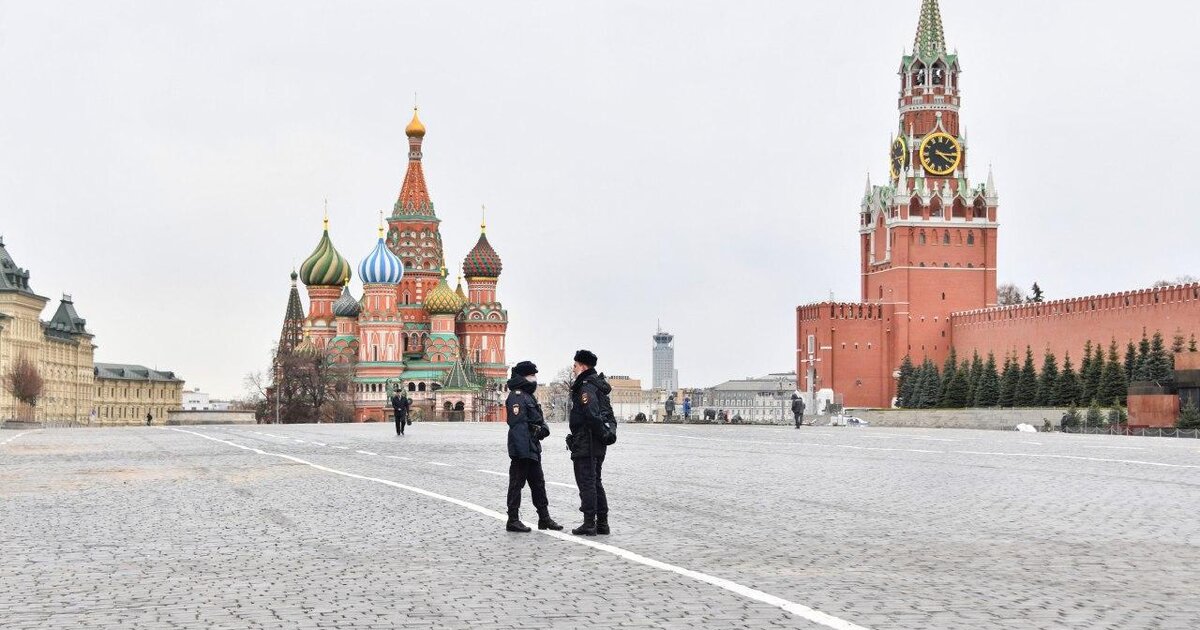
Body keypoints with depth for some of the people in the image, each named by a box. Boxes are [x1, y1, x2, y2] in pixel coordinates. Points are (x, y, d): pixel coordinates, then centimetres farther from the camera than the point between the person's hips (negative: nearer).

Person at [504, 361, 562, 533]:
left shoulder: (528, 395, 18)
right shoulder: (516, 396, -14)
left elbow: (538, 418, 27)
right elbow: (517, 424, -22)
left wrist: (544, 428, 6)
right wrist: (522, 450, -28)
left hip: (533, 448, 10)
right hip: (522, 448, -10)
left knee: (538, 483, 14)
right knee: (517, 483, -3)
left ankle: (544, 518, 21)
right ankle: (513, 520, 3)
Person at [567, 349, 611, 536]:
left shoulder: (586, 386, -15)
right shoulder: (598, 385, 16)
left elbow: (591, 414, -27)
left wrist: (600, 432, -18)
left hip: (585, 444, -10)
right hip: (598, 445, 10)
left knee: (586, 483, -5)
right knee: (596, 482, 15)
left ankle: (589, 524, -3)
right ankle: (602, 523, 18)